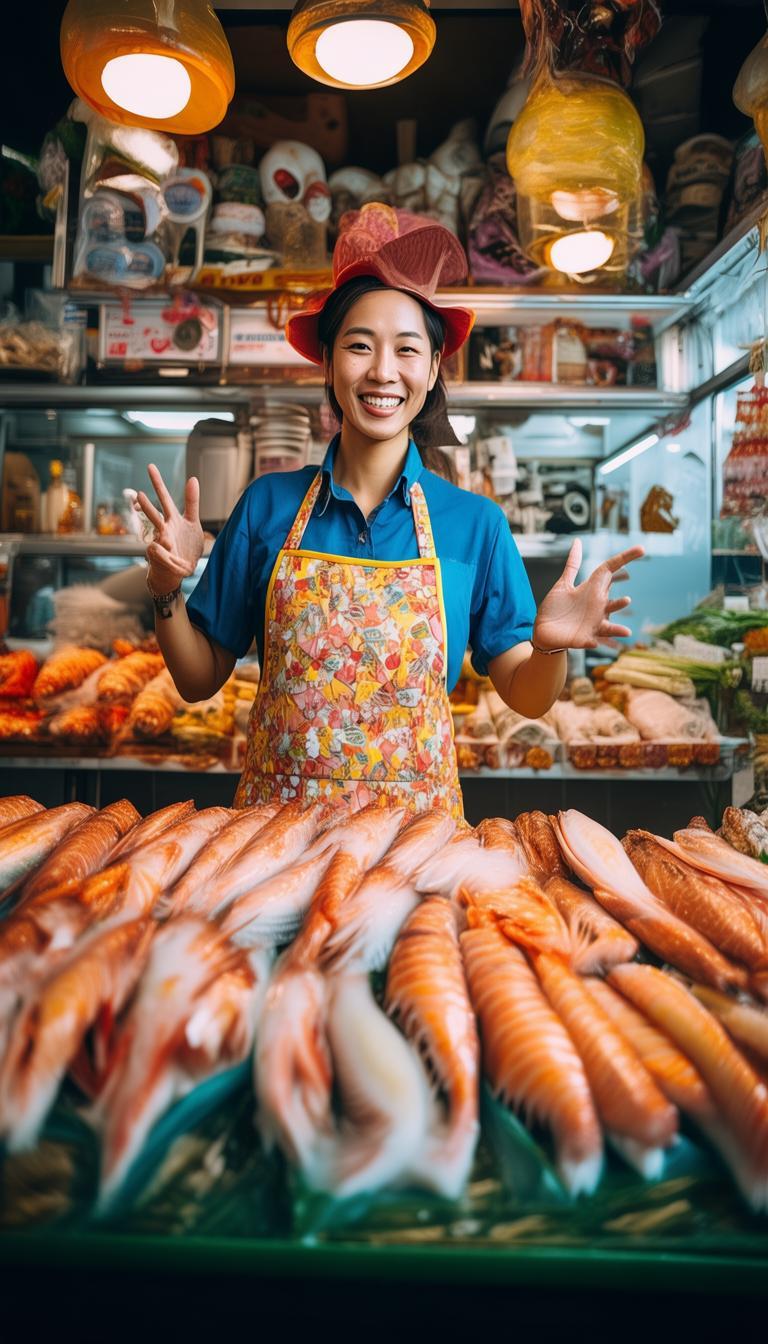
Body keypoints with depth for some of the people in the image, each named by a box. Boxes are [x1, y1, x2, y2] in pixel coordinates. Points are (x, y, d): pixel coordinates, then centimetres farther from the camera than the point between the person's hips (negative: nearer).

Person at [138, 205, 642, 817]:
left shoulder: (475, 522, -1)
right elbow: (200, 680, 5)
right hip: (276, 818, 0)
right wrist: (167, 592, -11)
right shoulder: (268, 504, 0)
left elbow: (526, 697, 3)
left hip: (417, 822, 1)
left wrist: (551, 646, -16)